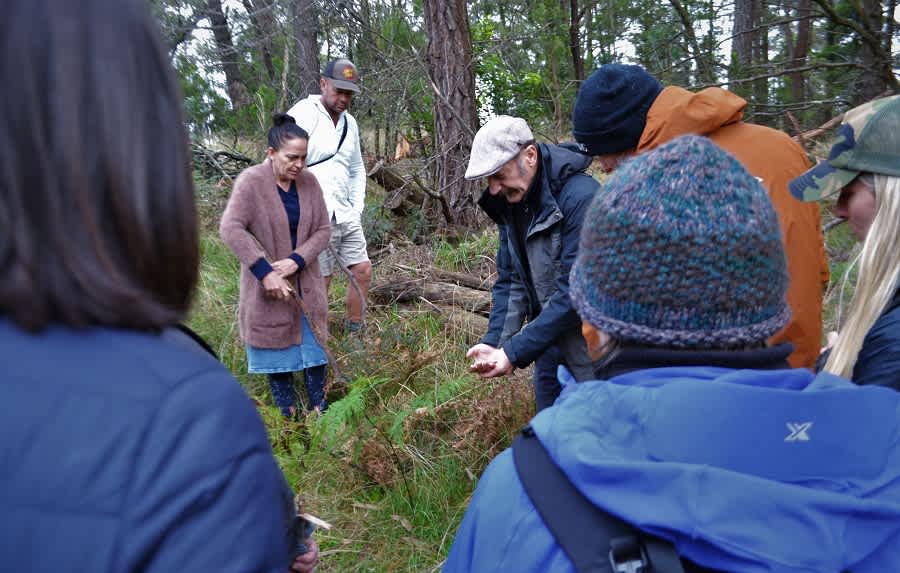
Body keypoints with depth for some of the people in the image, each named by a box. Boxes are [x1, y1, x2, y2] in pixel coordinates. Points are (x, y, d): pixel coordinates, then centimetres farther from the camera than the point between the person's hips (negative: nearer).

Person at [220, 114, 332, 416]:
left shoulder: (309, 182, -3)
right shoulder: (251, 181, -16)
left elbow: (323, 230, -1)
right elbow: (231, 229, -24)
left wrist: (296, 260, -18)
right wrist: (265, 272, -28)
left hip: (305, 282, 4)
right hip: (268, 285, -4)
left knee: (312, 343, 10)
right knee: (277, 346, 7)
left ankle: (319, 410, 24)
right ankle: (288, 414, 22)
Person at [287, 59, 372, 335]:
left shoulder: (350, 122, 13)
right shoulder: (302, 115, -9)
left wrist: (357, 208, 12)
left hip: (345, 216, 7)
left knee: (362, 270, 9)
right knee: (320, 281, -1)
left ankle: (355, 332, 26)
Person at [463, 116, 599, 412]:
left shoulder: (580, 197, -24)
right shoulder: (510, 202, 0)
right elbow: (510, 281, 4)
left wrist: (515, 353, -24)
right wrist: (494, 342, -10)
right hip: (550, 340, 7)